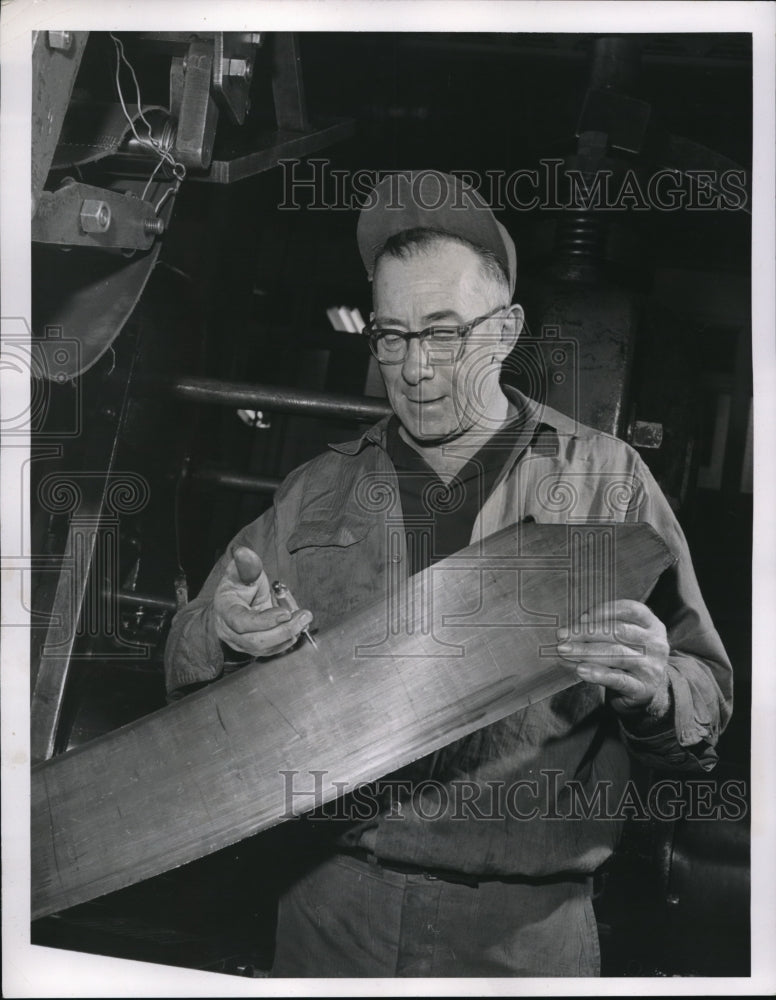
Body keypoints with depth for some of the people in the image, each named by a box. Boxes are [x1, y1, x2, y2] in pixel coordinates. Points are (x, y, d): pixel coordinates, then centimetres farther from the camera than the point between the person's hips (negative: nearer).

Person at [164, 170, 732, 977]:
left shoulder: (608, 480, -3)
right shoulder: (317, 493, 4)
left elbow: (707, 707, -2)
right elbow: (188, 673, 7)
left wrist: (654, 694, -24)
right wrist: (223, 632, -15)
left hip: (523, 923, -2)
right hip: (332, 904, 2)